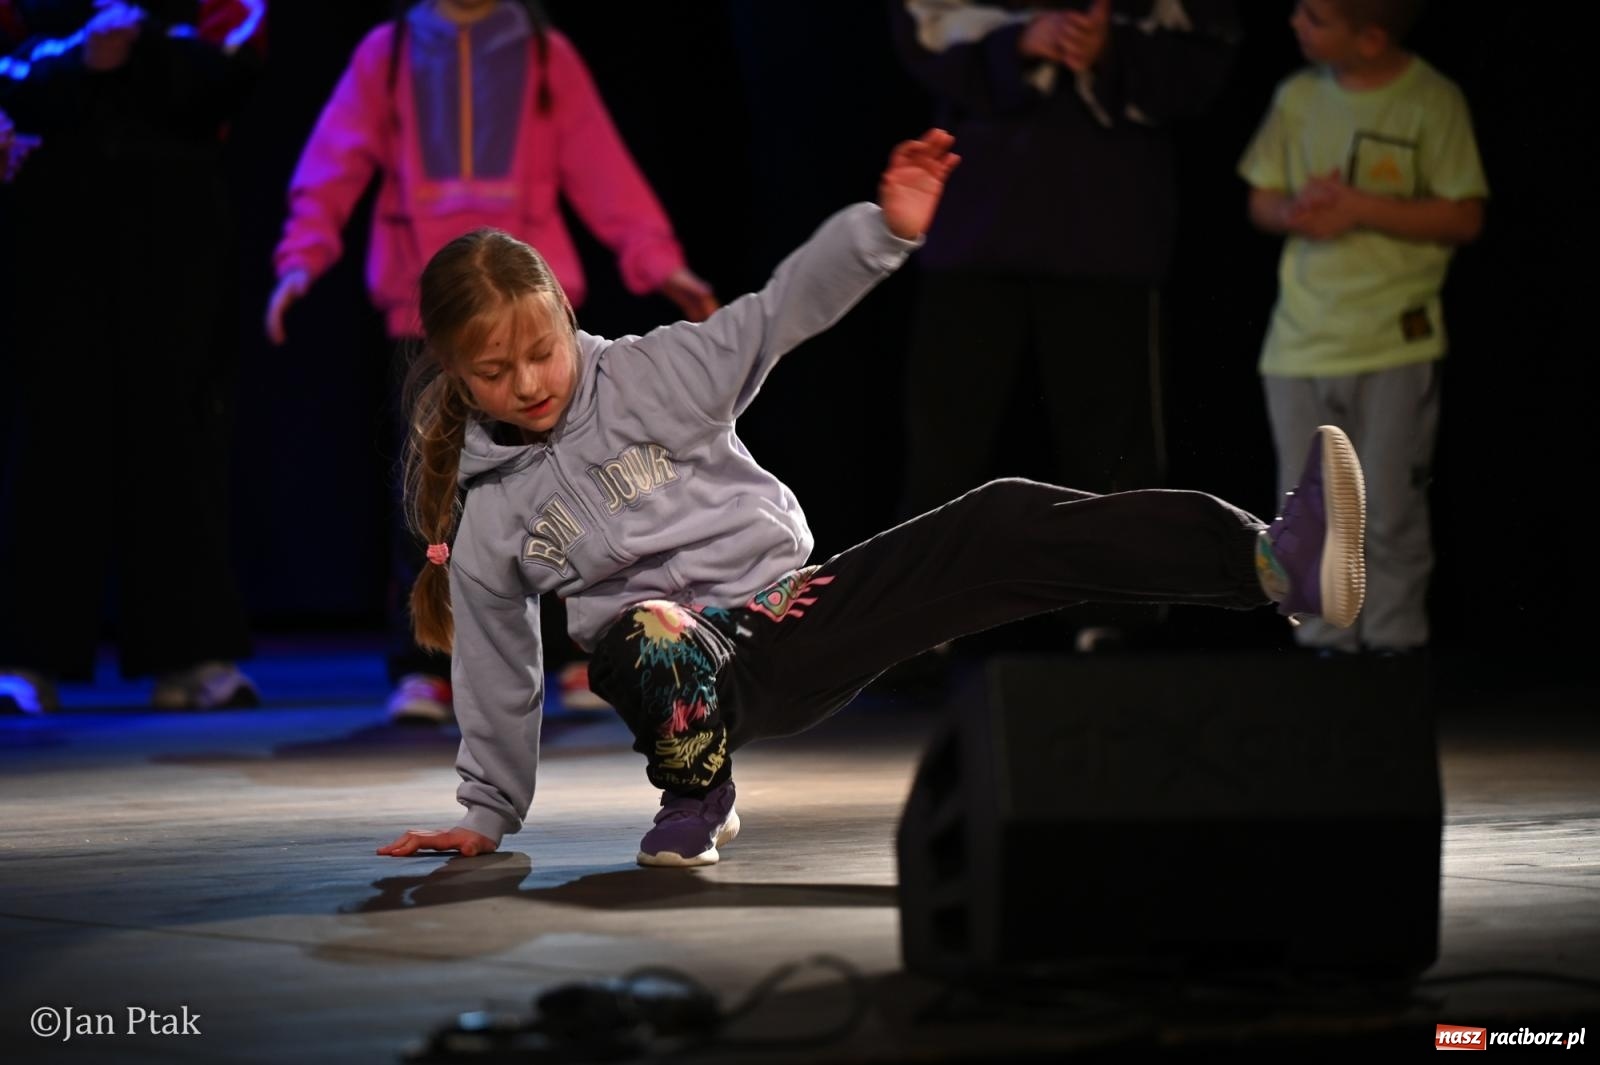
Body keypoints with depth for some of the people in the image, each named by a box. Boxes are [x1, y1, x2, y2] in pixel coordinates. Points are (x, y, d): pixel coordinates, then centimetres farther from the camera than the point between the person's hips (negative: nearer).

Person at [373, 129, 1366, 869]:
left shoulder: (651, 373, 3)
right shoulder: (490, 521, 4)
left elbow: (779, 312, -3)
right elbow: (500, 681, 13)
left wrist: (885, 232, -17)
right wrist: (489, 817, 16)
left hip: (799, 616, 2)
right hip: (702, 673, -2)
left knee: (1000, 528, -19)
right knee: (647, 637, -42)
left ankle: (1275, 562, -33)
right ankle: (694, 804, -12)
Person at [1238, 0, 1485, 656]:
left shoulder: (1432, 102, -7)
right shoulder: (1298, 97, 7)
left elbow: (1464, 218, -9)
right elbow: (1262, 203, 12)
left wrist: (1360, 208, -16)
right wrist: (1299, 212, -11)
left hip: (1394, 339, -4)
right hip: (1301, 342, 4)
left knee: (1389, 513, -3)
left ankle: (1394, 639, 10)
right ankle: (1325, 643, 17)